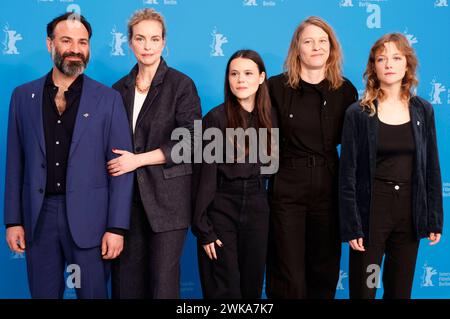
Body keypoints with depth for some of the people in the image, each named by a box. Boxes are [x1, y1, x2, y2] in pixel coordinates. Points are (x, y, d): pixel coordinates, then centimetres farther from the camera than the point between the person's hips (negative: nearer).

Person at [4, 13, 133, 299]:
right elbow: (15, 162, 8)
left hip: (88, 216, -2)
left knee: (93, 292, 7)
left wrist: (116, 227, -8)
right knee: (43, 292, 12)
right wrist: (13, 220, 4)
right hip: (39, 216, 2)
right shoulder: (24, 96, 6)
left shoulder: (108, 99, -1)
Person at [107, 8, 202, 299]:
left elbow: (190, 141, -11)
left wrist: (137, 160, -14)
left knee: (163, 277, 1)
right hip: (127, 194, 4)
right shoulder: (120, 89, 11)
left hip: (168, 195, -4)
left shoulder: (182, 85, -3)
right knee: (126, 276, 7)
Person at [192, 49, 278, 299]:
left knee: (252, 283, 11)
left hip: (257, 209, 4)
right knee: (223, 288, 3)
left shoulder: (270, 117, 5)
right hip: (220, 209, -4)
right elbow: (205, 175, -10)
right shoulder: (216, 118, -9)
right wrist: (203, 228, -12)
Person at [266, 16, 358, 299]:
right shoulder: (277, 86, -4)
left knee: (325, 270, 14)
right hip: (287, 188, -3)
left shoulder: (345, 90, 3)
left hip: (329, 187, 3)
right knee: (289, 277, 1)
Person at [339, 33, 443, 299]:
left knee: (400, 290, 14)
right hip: (371, 210, -3)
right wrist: (351, 226, -11)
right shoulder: (358, 114, -5)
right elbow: (348, 174, -6)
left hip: (410, 212, 3)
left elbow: (432, 168, 7)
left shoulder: (423, 111, 4)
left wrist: (435, 219, 3)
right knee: (363, 290, 5)